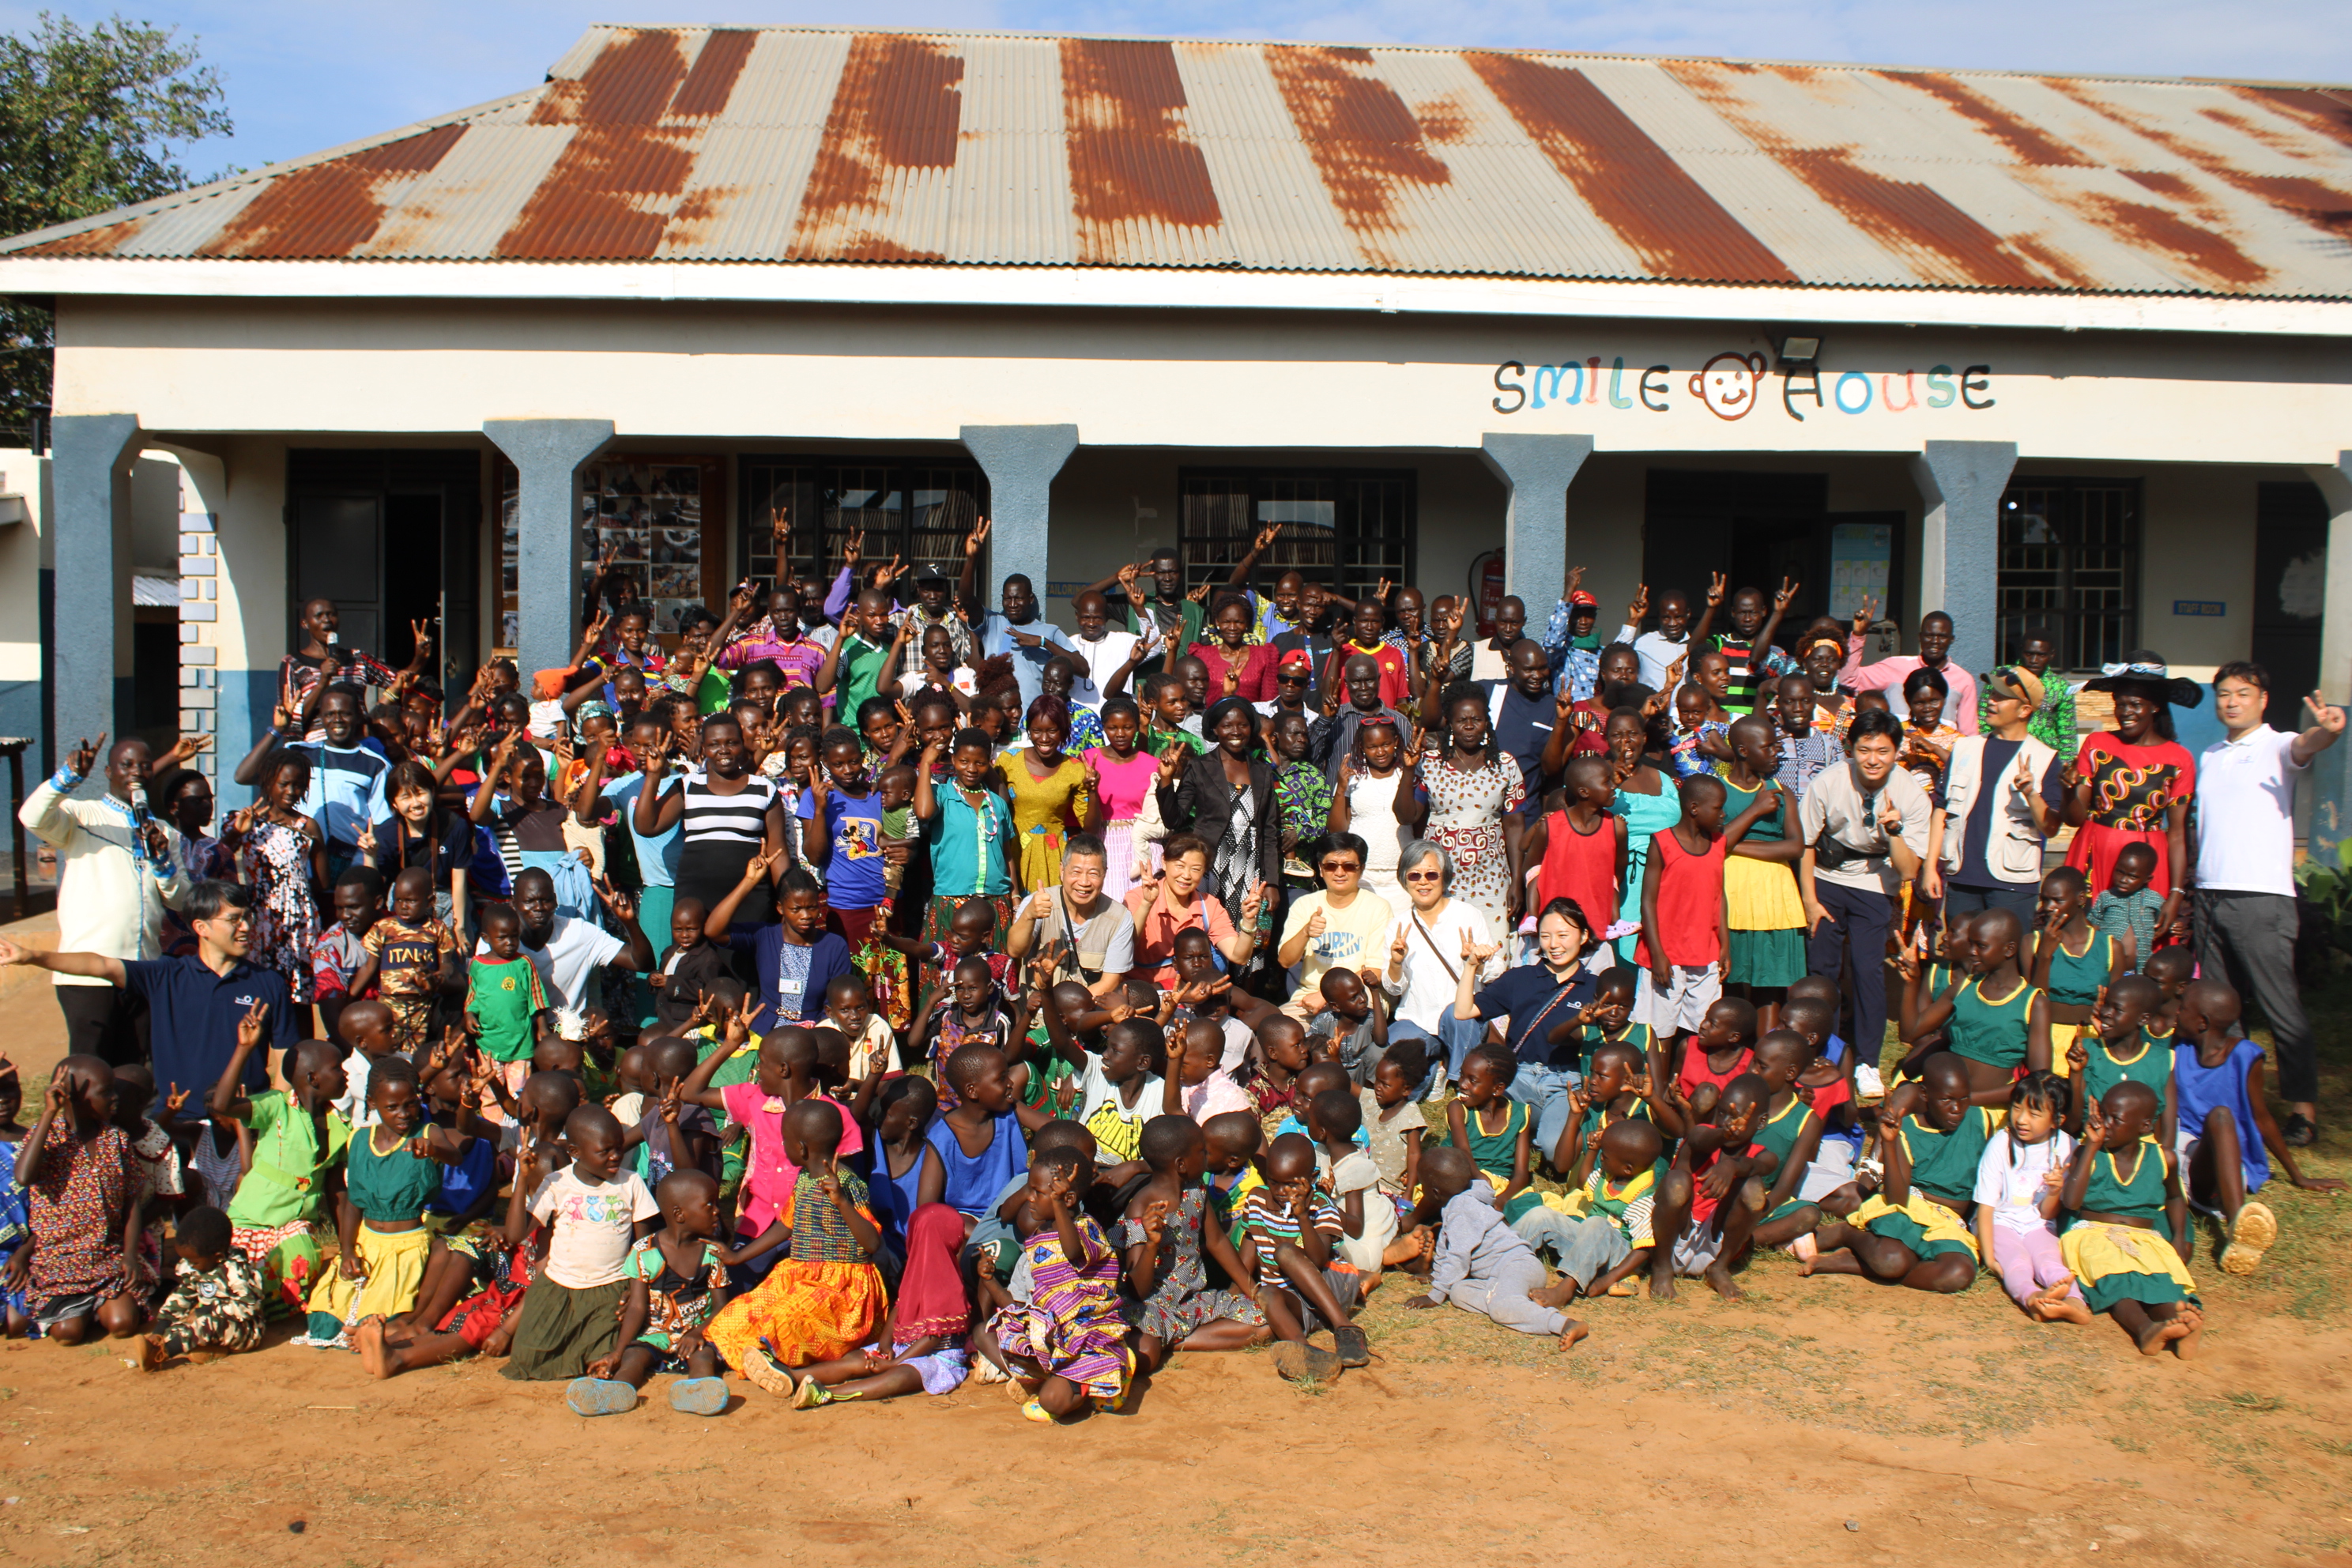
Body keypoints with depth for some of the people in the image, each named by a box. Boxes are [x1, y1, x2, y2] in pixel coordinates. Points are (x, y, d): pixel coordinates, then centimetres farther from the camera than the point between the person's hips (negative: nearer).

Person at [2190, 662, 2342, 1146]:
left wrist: (2327, 729, -48)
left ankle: (2303, 1107, 2)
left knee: (2281, 1005, -5)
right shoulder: (2209, 757, 18)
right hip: (2209, 894, 6)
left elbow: (2305, 746, -25)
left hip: (2261, 897, -6)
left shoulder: (2276, 747, -1)